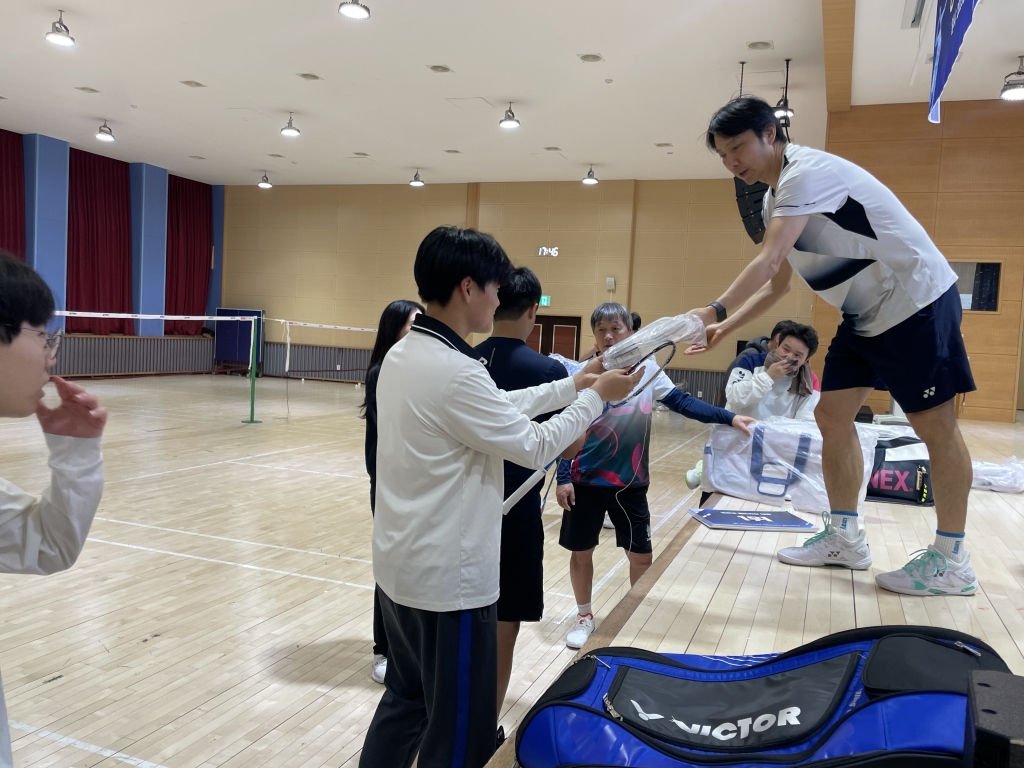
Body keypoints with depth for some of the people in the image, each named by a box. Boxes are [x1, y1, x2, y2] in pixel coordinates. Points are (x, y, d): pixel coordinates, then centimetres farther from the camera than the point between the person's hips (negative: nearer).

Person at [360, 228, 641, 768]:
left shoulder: (403, 355, 4)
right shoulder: (456, 372, -26)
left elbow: (496, 410, 13)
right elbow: (535, 447, -15)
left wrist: (571, 386, 14)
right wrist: (596, 397, -1)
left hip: (399, 566, 9)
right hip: (449, 579, -9)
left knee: (406, 699, 24)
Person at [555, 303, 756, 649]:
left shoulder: (647, 368, -1)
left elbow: (682, 402, -2)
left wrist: (729, 418, -12)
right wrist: (563, 478, -8)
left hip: (630, 482, 1)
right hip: (586, 480, -1)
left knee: (642, 556, 7)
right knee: (581, 552, 10)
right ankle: (584, 617, 31)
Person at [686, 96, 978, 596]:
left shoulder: (807, 172, -21)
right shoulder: (776, 198, 9)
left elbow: (767, 262, -34)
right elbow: (778, 283, 14)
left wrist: (716, 311, -41)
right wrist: (727, 328, 4)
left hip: (916, 301, -9)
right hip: (866, 316, 9)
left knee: (935, 424, -3)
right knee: (832, 416, 5)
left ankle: (951, 562, 8)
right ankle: (845, 540, 16)